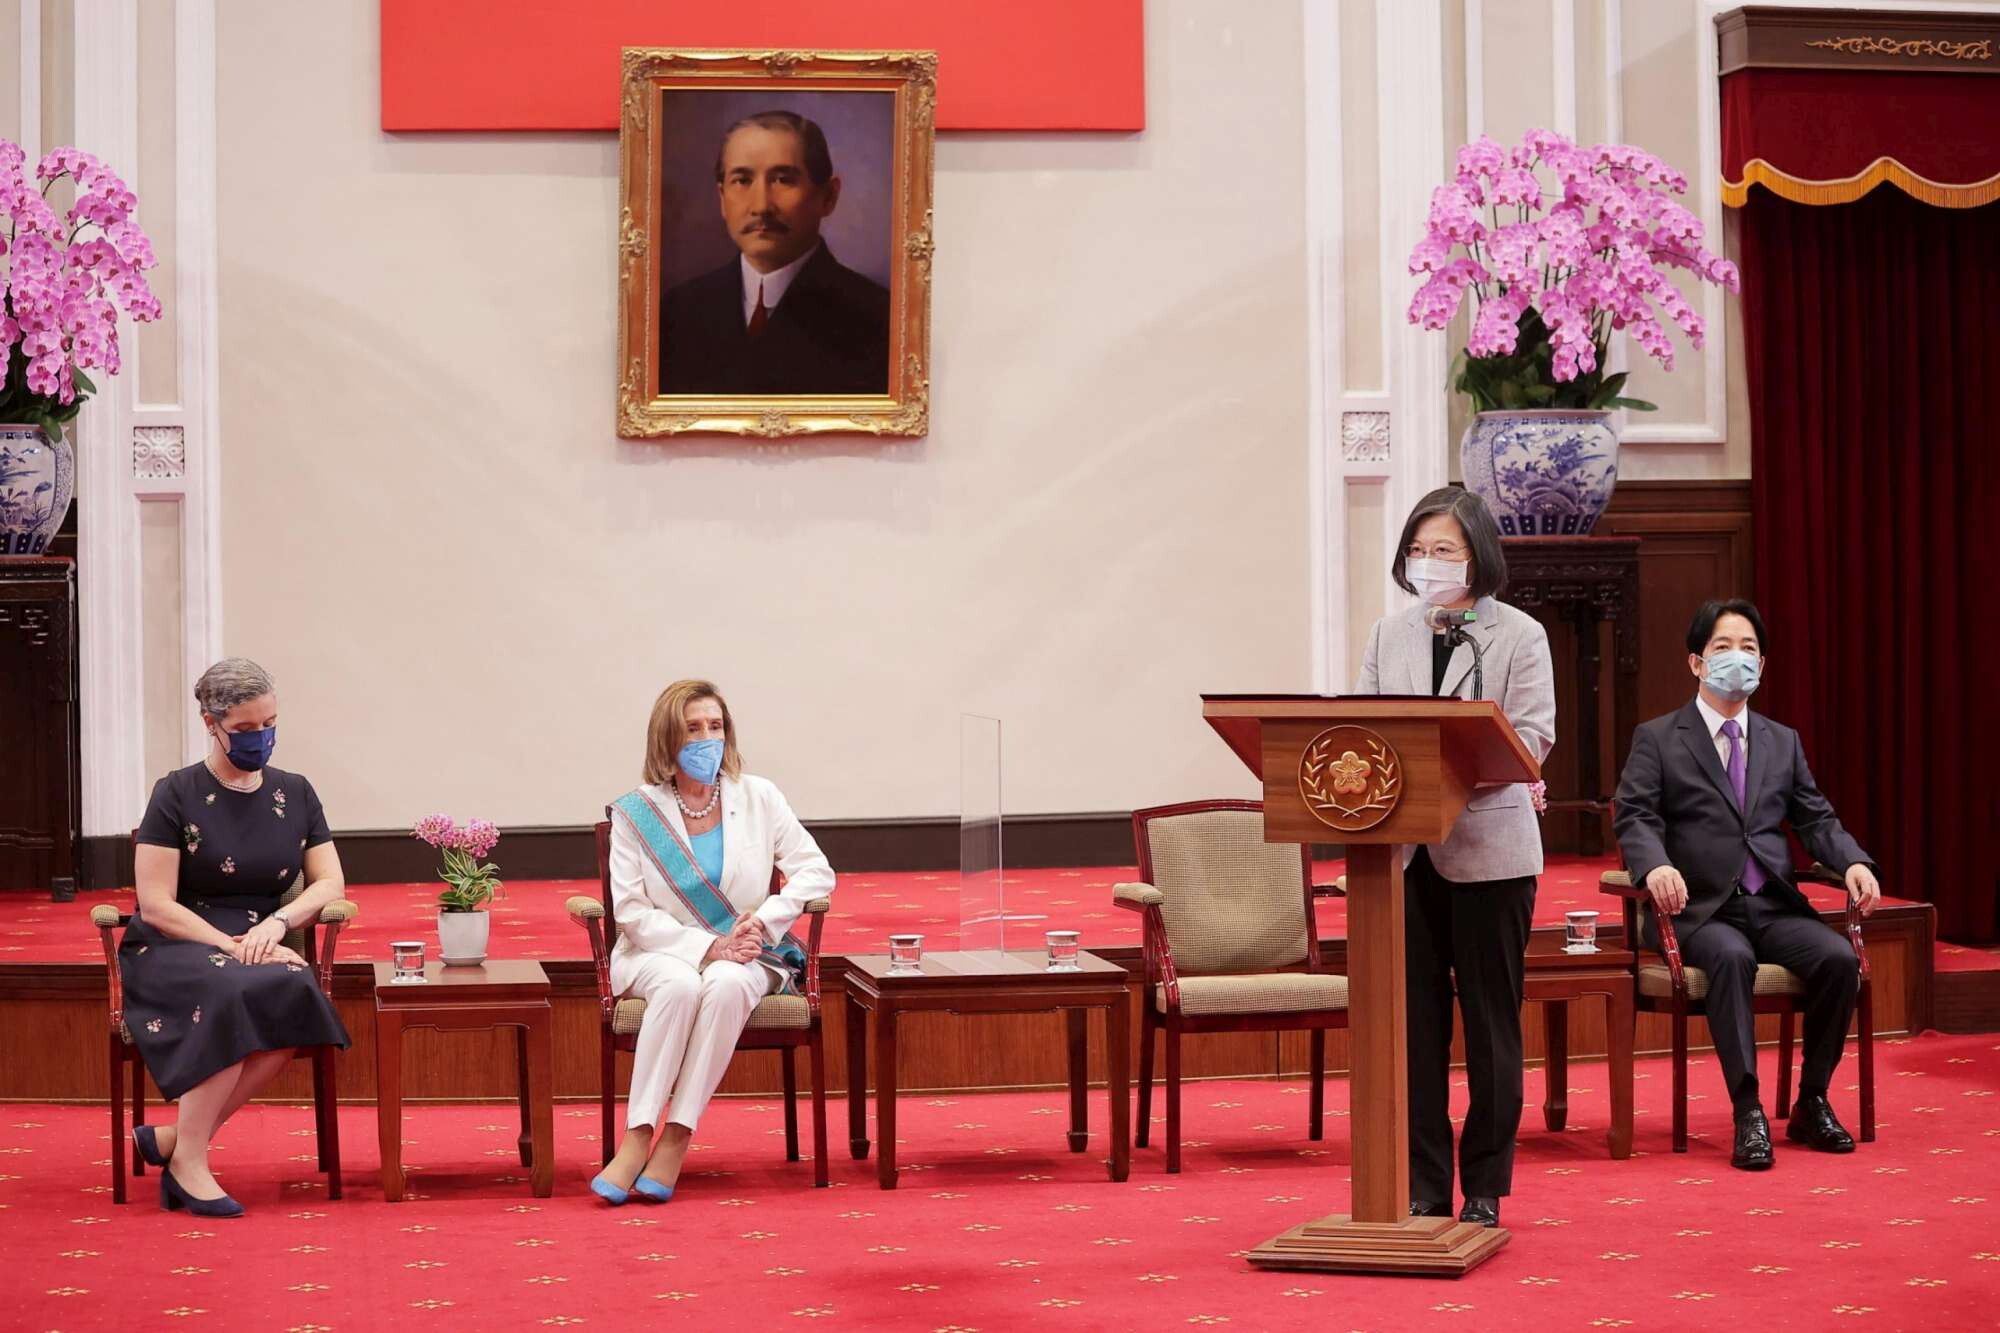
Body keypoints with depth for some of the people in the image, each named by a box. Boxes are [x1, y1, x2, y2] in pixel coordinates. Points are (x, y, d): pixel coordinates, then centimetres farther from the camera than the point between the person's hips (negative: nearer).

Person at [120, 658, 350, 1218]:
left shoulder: (295, 794, 12)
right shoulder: (177, 796, -2)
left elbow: (330, 884, 10)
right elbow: (156, 905, -7)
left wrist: (277, 922, -11)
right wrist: (232, 946, -19)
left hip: (259, 948, 4)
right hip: (174, 949, -4)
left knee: (295, 996, -32)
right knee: (237, 994, -38)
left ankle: (172, 1138, -22)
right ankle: (188, 1160, -27)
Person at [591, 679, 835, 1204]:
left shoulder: (757, 798, 4)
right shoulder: (636, 813, -2)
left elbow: (816, 871, 2)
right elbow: (632, 911, -5)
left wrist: (764, 919, -15)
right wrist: (707, 947, -17)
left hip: (744, 957, 1)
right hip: (661, 952, -1)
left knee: (727, 985, -35)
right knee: (680, 984, -37)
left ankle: (676, 1141, -33)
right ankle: (636, 1138, -35)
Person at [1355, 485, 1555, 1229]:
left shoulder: (1519, 636, 0)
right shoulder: (1389, 637, 12)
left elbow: (1533, 737, -10)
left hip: (1487, 847, -3)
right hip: (1403, 847, 3)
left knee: (1490, 1021, 5)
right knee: (1414, 1020, 5)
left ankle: (1485, 1188, 13)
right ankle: (1423, 1185, 13)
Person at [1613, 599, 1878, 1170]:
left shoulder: (1783, 742, 19)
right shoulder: (1657, 739, 6)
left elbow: (1816, 820, 15)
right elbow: (1635, 819, -6)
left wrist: (1854, 862, -7)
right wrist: (1655, 866, -28)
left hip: (1774, 907, 4)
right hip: (1699, 910, -4)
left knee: (1839, 957, -24)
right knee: (1731, 957, -36)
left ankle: (1812, 1103, -8)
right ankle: (1748, 1113, -31)